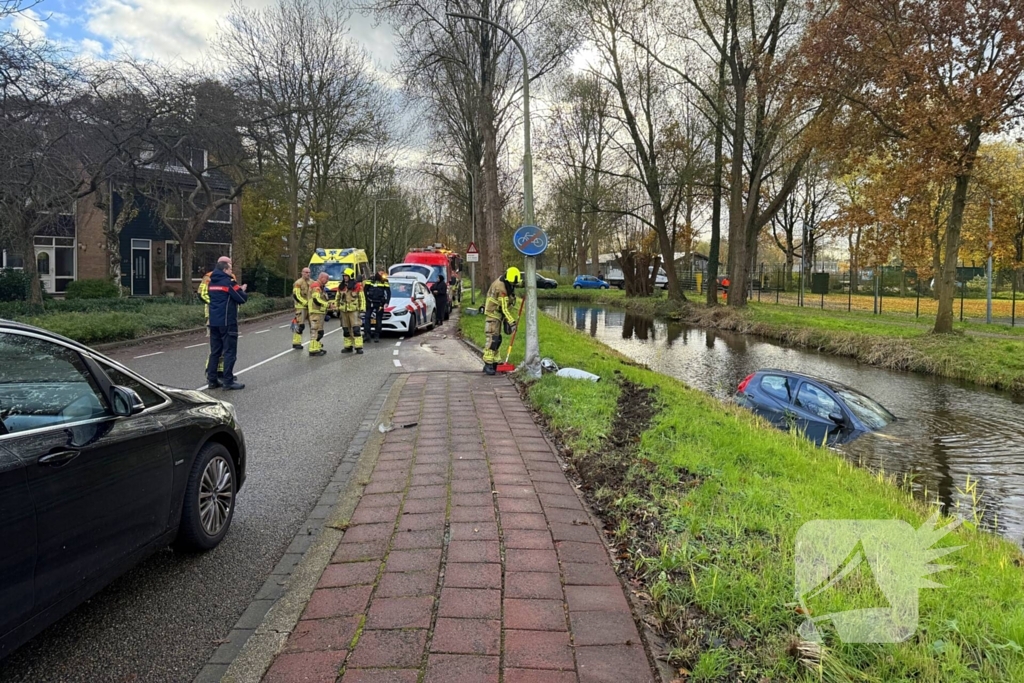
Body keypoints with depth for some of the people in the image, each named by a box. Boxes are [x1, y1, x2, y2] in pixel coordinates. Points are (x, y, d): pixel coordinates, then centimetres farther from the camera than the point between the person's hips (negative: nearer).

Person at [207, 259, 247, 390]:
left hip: (214, 321, 8)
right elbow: (242, 298, -12)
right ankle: (228, 381, -4)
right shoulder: (228, 282, -12)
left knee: (215, 351, 11)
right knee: (230, 352, -4)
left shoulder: (212, 282, 12)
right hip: (227, 322, -8)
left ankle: (211, 380, 12)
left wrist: (237, 288, 13)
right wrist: (242, 290, 8)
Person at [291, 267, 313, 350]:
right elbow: (296, 296, -14)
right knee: (300, 325, -7)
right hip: (301, 307, -7)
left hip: (311, 307, 7)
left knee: (313, 324, 9)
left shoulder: (312, 282, 13)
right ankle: (296, 343, 1)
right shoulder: (298, 283, -8)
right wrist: (306, 303, -19)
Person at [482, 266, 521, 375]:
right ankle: (488, 364, -16)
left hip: (499, 314, 10)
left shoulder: (507, 284, 4)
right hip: (493, 314, -10)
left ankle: (494, 363, 19)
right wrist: (512, 322, -29)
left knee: (497, 339, 12)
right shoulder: (501, 288, -26)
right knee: (492, 339, -14)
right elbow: (504, 308, -27)